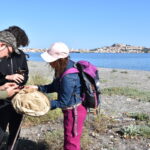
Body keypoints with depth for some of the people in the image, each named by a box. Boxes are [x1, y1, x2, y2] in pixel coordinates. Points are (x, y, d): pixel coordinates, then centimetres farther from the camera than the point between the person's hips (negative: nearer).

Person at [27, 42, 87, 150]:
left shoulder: (68, 77, -33)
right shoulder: (64, 67, -5)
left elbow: (62, 102, -23)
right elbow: (54, 87, 8)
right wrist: (38, 88, -3)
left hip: (75, 111, -9)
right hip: (72, 109, 9)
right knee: (70, 139, 27)